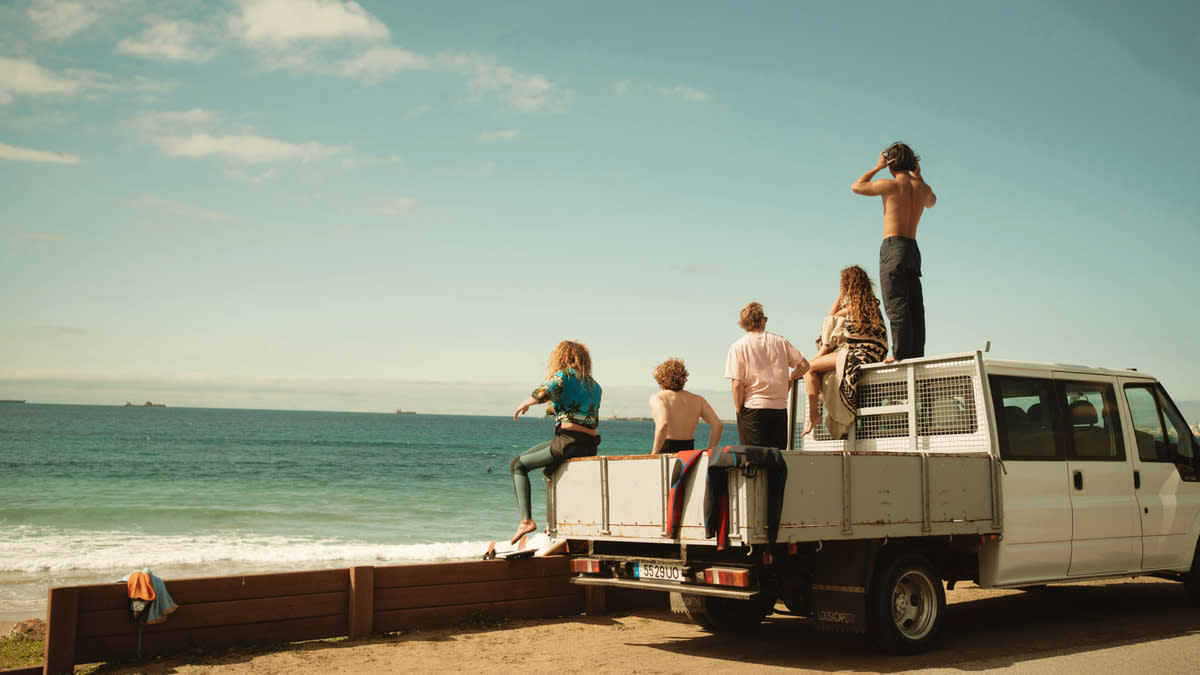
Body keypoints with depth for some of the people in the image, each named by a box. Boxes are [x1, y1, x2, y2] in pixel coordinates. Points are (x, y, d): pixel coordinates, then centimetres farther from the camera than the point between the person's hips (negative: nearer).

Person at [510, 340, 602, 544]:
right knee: (551, 467, 35)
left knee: (518, 465, 6)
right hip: (590, 446, 8)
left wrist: (524, 404, 2)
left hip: (568, 441, -8)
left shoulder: (565, 374, -3)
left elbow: (541, 393, -19)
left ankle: (526, 519, -8)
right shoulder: (595, 386, 19)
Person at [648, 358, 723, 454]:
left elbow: (663, 424, -22)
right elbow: (718, 426, 2)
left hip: (665, 452, -4)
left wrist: (654, 453, -16)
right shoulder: (698, 400, 11)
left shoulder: (657, 398, -2)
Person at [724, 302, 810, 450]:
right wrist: (790, 379, 25)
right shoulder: (780, 341, 8)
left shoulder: (738, 347, -3)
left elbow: (737, 384, -10)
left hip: (753, 408, -3)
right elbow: (804, 365, 8)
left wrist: (739, 410, -1)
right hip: (780, 408, 3)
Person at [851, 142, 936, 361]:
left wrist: (877, 167, 14)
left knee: (896, 305, -11)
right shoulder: (922, 188, 11)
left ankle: (901, 353, -18)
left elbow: (856, 187, 7)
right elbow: (931, 202, 37)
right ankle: (916, 354, 1)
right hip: (913, 250, 6)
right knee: (915, 307, 4)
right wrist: (918, 176, 31)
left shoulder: (891, 185, -6)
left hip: (893, 246, -6)